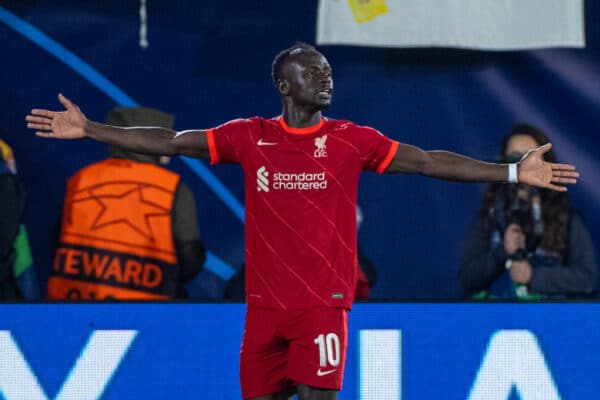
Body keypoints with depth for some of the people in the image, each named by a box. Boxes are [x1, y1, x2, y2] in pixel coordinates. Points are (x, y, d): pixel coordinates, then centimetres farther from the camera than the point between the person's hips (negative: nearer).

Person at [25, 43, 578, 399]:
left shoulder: (351, 140, 1)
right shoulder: (250, 137, 4)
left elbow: (428, 161, -2)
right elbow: (171, 142, 5)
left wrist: (512, 172, -8)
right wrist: (87, 129, 1)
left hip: (324, 301, -2)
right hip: (265, 302, 2)